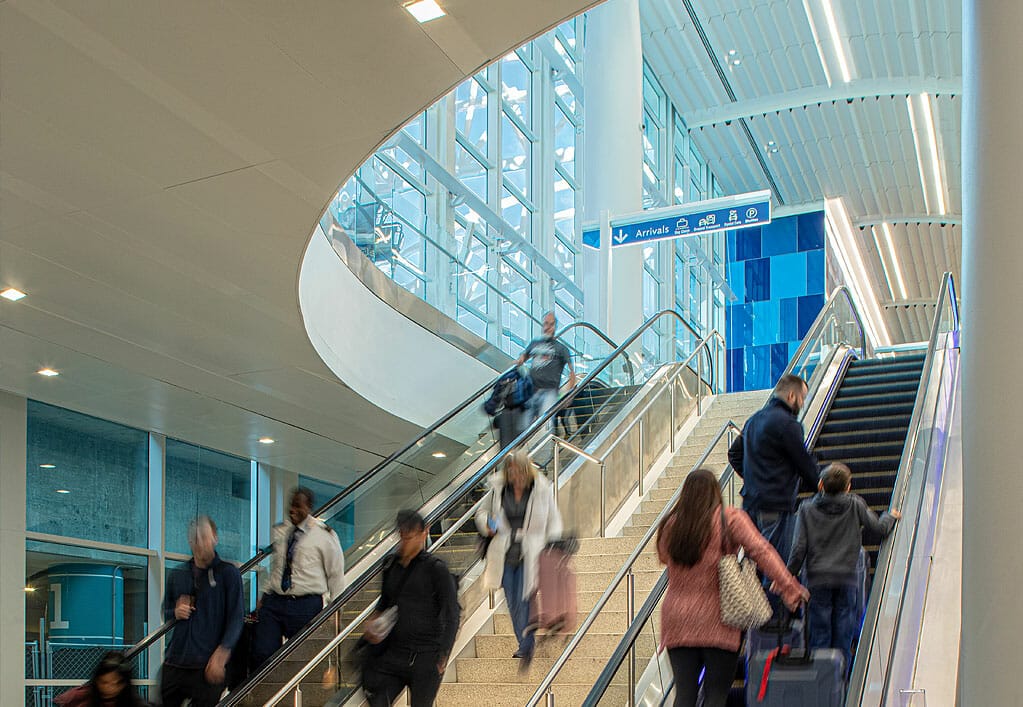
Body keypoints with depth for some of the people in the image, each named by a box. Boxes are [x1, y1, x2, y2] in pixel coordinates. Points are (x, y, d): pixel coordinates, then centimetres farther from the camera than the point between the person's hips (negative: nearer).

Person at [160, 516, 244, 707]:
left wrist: (222, 653, -17)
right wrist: (175, 613, 1)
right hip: (175, 662, 4)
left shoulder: (228, 573, 0)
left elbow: (236, 617, -6)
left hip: (208, 666, -4)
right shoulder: (178, 575, 14)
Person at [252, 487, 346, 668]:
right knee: (261, 654, -4)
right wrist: (264, 596, 10)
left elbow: (336, 574, 1)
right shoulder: (278, 531, 9)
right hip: (273, 602, 4)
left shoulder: (324, 535, -4)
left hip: (306, 606, -4)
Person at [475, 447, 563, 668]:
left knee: (525, 601, -8)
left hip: (530, 555, -3)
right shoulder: (497, 488, -3)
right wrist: (487, 526, -8)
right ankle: (526, 644, 30)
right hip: (505, 554, 3)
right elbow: (482, 512, 13)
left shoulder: (542, 490, -7)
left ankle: (526, 646, 7)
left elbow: (553, 522, 2)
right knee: (513, 603, 12)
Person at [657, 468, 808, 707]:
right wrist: (790, 588, -13)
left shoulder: (669, 525, 4)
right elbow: (761, 551, -13)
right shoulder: (730, 519, -5)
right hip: (718, 622, -3)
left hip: (677, 623, 3)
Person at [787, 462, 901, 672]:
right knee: (843, 632, 9)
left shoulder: (807, 509, -2)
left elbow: (799, 548, -5)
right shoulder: (855, 505, -3)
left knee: (819, 633, 7)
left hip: (817, 579, 0)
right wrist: (891, 516, 27)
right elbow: (880, 528, 5)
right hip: (847, 579, 0)